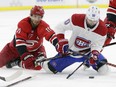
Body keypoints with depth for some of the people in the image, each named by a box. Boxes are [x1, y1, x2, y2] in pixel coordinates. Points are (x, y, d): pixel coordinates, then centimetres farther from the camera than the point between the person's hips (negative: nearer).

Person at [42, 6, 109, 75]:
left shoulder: (102, 29, -21)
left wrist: (94, 54, -31)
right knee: (50, 68, -7)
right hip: (71, 51, -1)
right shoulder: (76, 19, -25)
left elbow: (97, 45, -12)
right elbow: (60, 28, -13)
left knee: (103, 69, -19)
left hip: (88, 52, 1)